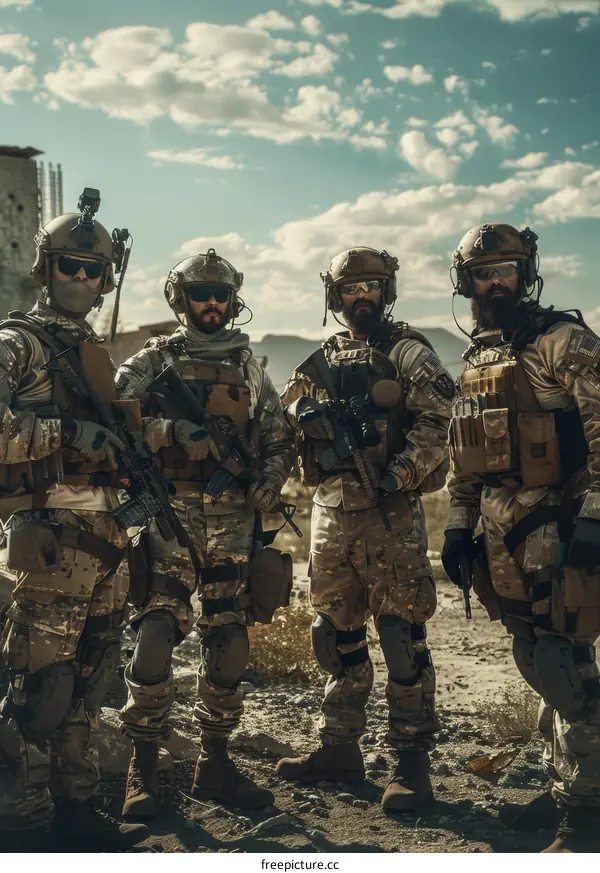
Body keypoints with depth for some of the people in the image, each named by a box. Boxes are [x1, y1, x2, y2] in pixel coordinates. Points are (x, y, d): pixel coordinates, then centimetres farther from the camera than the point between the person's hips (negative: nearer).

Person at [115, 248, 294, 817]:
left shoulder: (249, 368, 16)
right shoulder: (152, 362, 6)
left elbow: (278, 439, 17)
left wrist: (271, 480, -2)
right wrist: (172, 429, -22)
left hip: (234, 522, 3)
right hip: (171, 517, -3)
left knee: (229, 645, 5)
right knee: (156, 637, -10)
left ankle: (215, 764, 18)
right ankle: (143, 769, 3)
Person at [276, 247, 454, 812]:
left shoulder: (406, 353, 0)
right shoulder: (320, 363, 17)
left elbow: (440, 420, -11)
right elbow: (283, 426, 18)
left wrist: (400, 474, -21)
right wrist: (304, 412, -3)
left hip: (389, 514, -6)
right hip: (330, 513, 6)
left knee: (401, 635, -5)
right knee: (337, 634, 12)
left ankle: (411, 762, 3)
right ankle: (339, 748, 24)